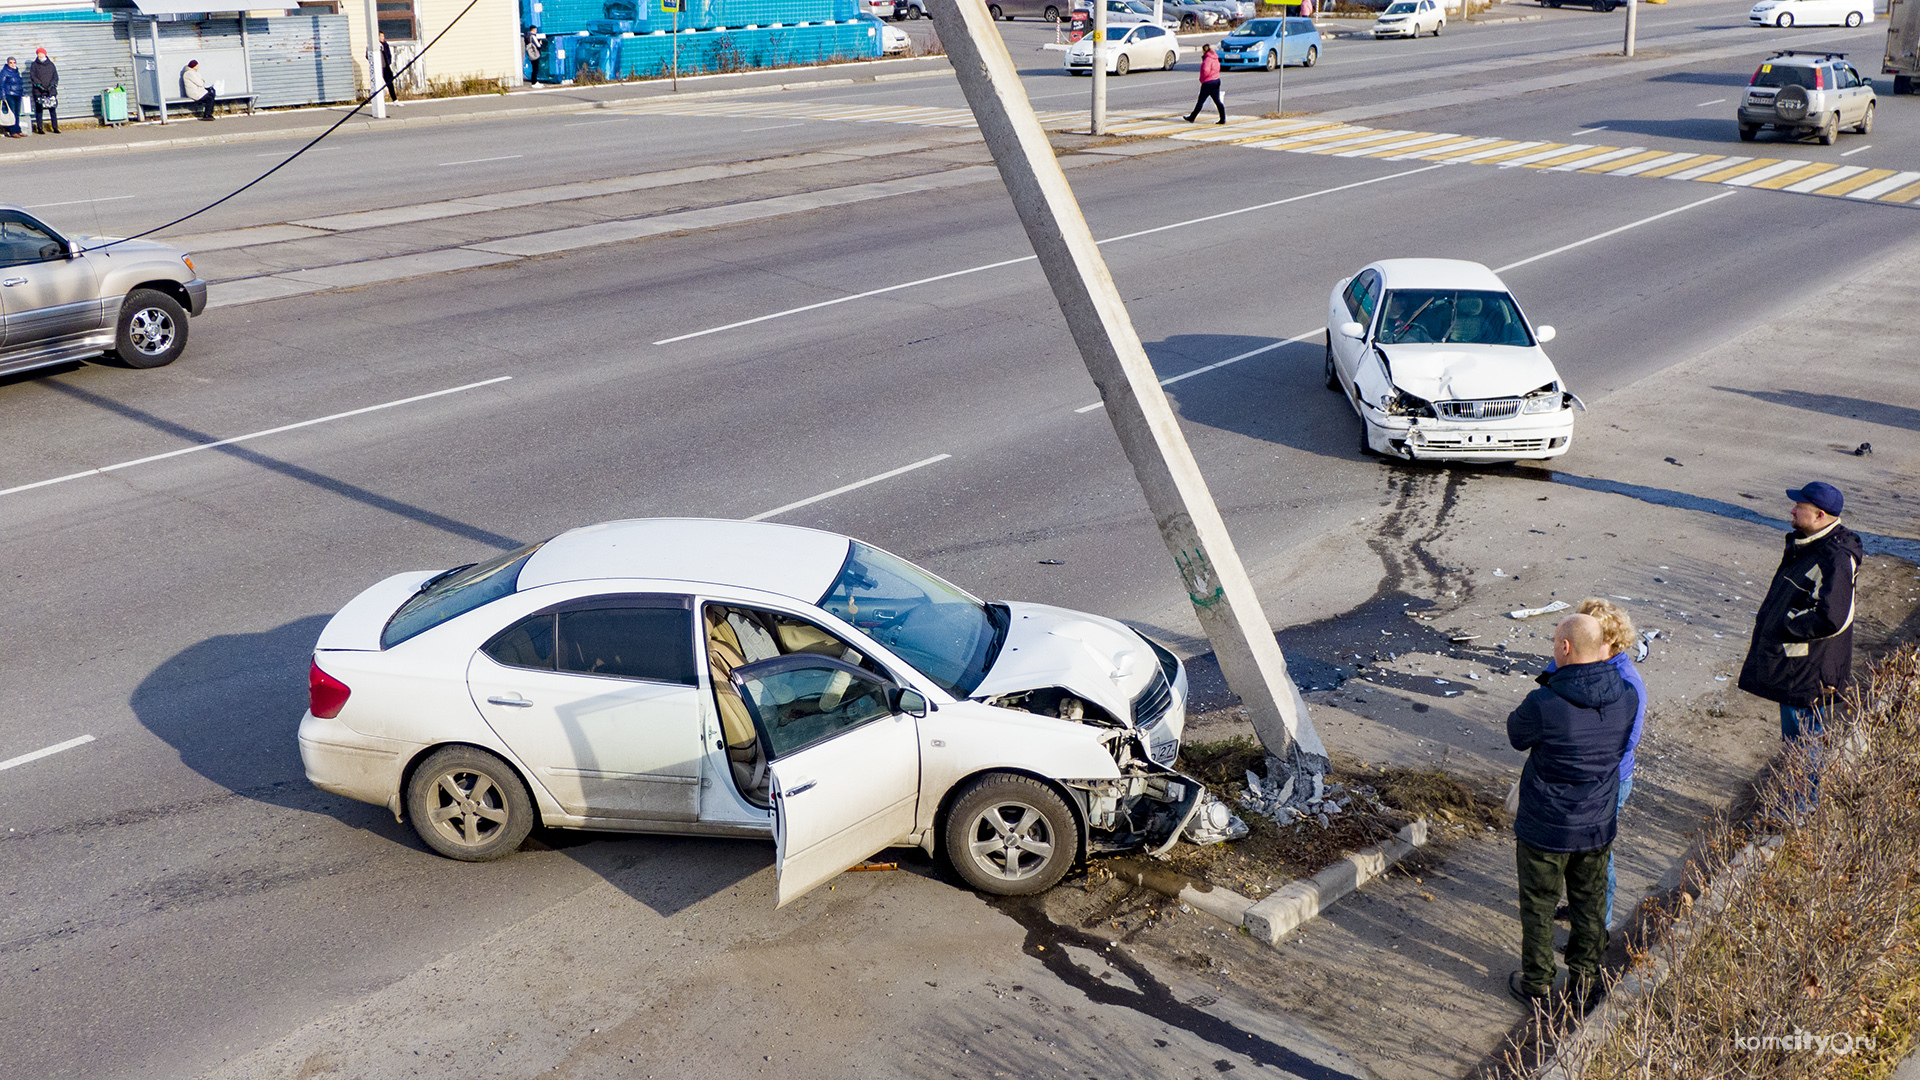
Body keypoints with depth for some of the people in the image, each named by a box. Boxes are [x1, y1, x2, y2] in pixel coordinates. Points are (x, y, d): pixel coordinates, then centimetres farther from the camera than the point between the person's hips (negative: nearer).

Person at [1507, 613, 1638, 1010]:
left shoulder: (1544, 705, -29)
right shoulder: (1626, 697, -13)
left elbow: (1517, 735, -8)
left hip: (1545, 828, -4)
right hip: (1598, 827, 4)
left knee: (1538, 906, 16)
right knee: (1589, 904, 23)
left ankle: (1536, 985, 30)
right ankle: (1586, 981, 38)